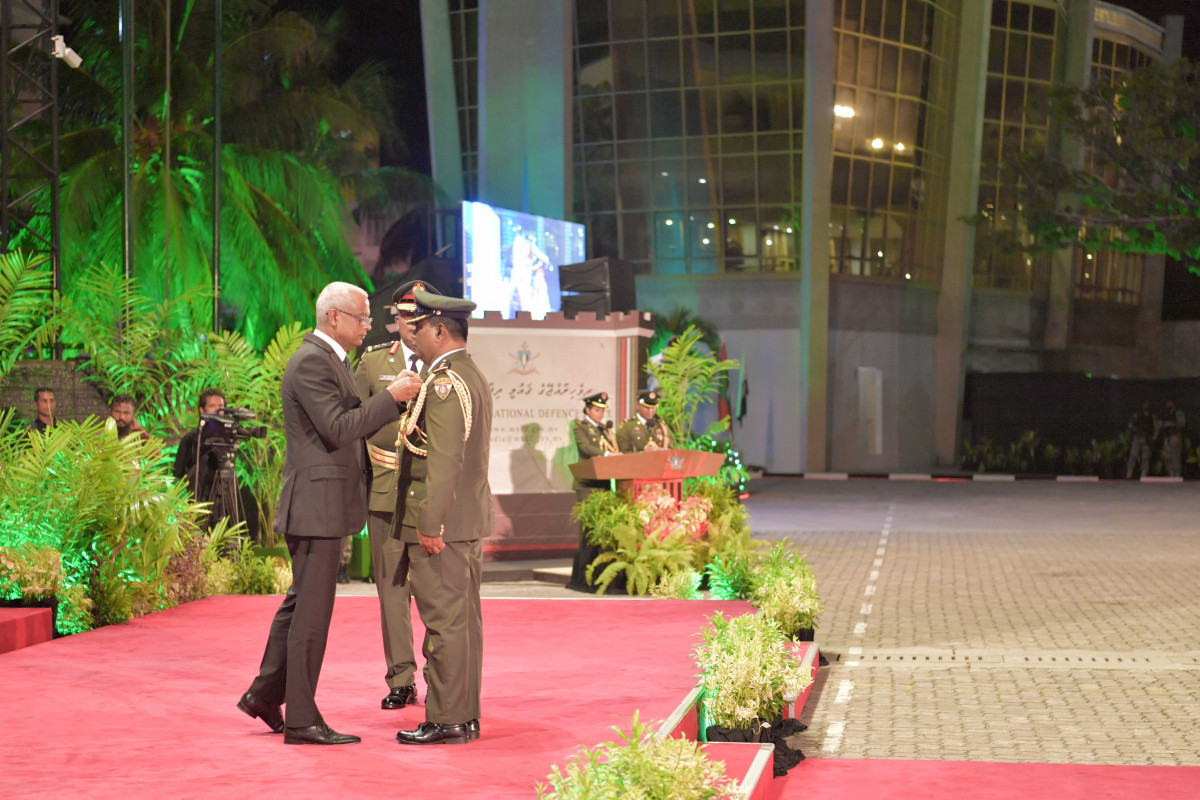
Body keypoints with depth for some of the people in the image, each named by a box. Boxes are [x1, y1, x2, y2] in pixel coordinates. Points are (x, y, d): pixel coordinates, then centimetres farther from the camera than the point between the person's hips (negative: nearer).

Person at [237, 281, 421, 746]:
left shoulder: (330, 359, 17)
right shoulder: (311, 361, -16)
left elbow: (349, 422, 18)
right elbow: (338, 429, -22)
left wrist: (392, 397, 8)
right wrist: (390, 397, -19)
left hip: (325, 505, 11)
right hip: (316, 503, -11)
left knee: (301, 602, 18)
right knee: (311, 610, -5)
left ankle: (265, 695, 28)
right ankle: (301, 720, 1)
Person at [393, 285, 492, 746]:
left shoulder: (444, 383, -15)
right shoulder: (474, 377, 17)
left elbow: (444, 459, -21)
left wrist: (430, 525, -21)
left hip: (442, 521, -10)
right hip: (471, 521, 10)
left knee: (444, 622, -6)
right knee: (463, 619, 12)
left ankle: (445, 721, -3)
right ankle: (466, 717, 17)